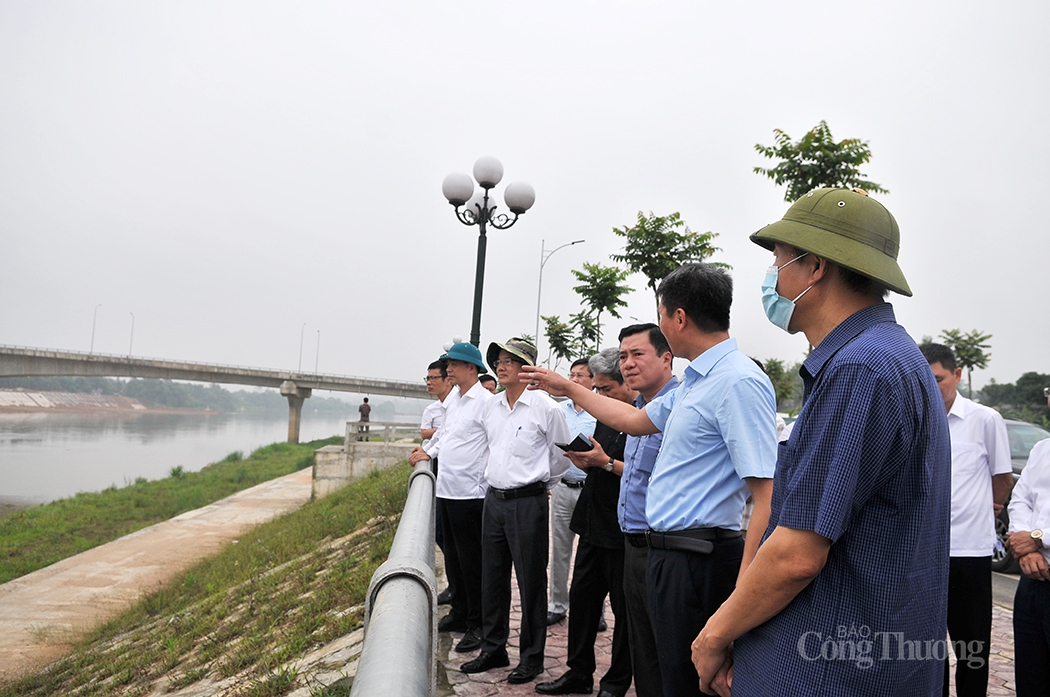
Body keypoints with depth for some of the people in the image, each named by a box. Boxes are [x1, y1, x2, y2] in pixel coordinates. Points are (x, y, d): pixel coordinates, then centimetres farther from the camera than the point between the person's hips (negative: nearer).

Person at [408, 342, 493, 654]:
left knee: (471, 561, 2)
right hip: (445, 489, 8)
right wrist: (429, 452, 11)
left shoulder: (485, 401, -15)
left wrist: (484, 478, -17)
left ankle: (477, 625, 14)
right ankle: (458, 613, 33)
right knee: (453, 557, 18)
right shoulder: (452, 398, 11)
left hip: (470, 494, -8)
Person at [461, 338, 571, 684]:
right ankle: (493, 649, 29)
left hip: (528, 503, -6)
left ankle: (531, 657, 18)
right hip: (494, 500, 7)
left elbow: (563, 454, -1)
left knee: (531, 582, 3)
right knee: (492, 578, 14)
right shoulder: (491, 406, 8)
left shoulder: (544, 407, -11)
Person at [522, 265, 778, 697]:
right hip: (669, 552, 10)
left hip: (699, 561, -10)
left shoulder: (738, 382, -19)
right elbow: (636, 420, 28)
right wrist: (568, 389, 33)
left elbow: (768, 494, -24)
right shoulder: (694, 382, 13)